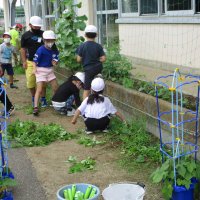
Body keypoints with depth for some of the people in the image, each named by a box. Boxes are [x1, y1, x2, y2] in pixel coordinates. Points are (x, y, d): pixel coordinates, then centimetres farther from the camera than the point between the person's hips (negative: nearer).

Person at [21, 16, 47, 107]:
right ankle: (33, 98, 20)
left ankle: (43, 98, 13)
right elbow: (23, 49, 6)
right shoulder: (25, 35, 3)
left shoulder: (44, 34, 2)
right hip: (30, 62, 0)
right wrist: (24, 61, 0)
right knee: (30, 81, 2)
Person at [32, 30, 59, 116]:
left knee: (56, 88, 13)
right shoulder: (41, 49, -17)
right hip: (41, 70, -6)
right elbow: (35, 60, -16)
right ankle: (35, 107, -8)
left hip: (50, 70, 6)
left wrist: (55, 62, -13)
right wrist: (34, 69, -28)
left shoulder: (54, 50, -1)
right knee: (39, 90, -10)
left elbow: (55, 59, 10)